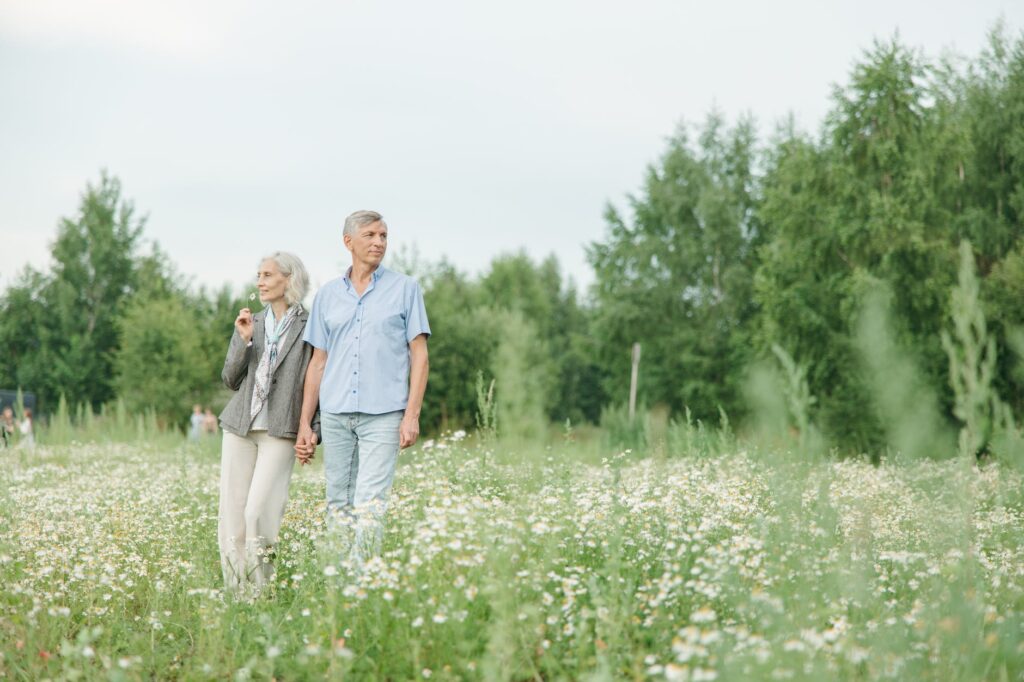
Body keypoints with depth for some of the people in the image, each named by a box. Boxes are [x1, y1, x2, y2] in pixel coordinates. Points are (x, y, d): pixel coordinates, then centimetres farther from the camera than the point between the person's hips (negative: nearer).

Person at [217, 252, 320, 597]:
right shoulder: (249, 323, 15)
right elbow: (230, 380, 11)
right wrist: (244, 341, -4)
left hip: (281, 430, -5)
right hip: (240, 426, 5)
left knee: (258, 511, -15)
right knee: (231, 511, 2)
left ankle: (262, 592, -4)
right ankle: (235, 591, 10)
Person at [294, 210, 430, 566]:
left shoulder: (405, 289, 6)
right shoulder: (327, 294, 14)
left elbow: (419, 354, 2)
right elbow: (318, 362, 16)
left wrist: (412, 415, -8)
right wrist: (304, 423, 11)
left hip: (383, 415, -3)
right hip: (335, 415, 3)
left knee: (370, 506, -13)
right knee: (338, 506, 7)